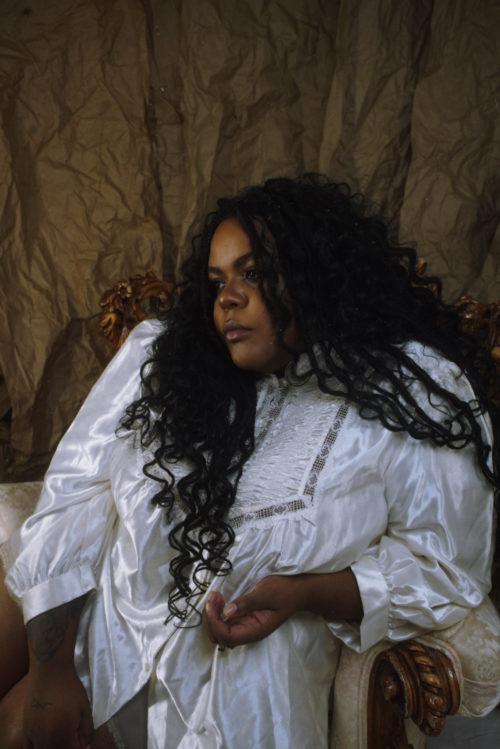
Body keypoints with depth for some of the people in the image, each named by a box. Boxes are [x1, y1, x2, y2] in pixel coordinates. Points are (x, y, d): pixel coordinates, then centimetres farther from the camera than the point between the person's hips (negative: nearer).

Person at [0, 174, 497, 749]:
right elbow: (75, 487, -2)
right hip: (94, 627, 2)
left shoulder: (419, 394, -7)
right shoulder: (158, 357, 1)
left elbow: (445, 568, -4)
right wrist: (50, 670, -8)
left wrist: (304, 593, -19)